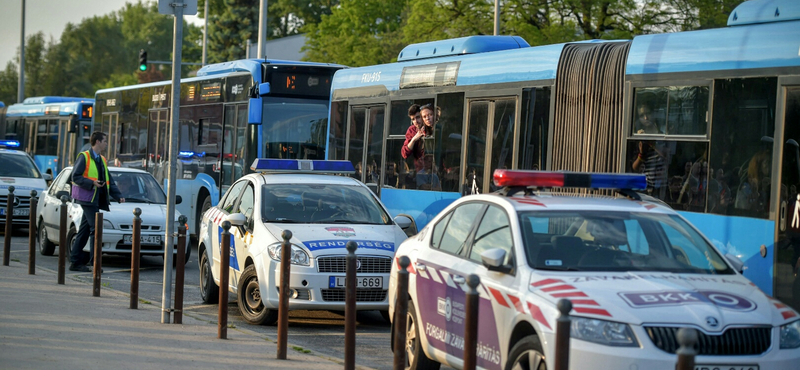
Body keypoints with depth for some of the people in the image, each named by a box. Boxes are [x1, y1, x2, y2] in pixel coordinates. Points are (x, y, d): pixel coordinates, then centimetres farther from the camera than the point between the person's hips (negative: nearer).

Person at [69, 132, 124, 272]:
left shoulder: (102, 160, 19)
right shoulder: (84, 157, -4)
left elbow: (109, 181, 21)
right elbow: (75, 177, -10)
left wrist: (119, 196, 9)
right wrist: (92, 183, -22)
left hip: (97, 200, 8)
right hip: (87, 198, -8)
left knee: (85, 231, 9)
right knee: (95, 229, -14)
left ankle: (75, 262, 13)